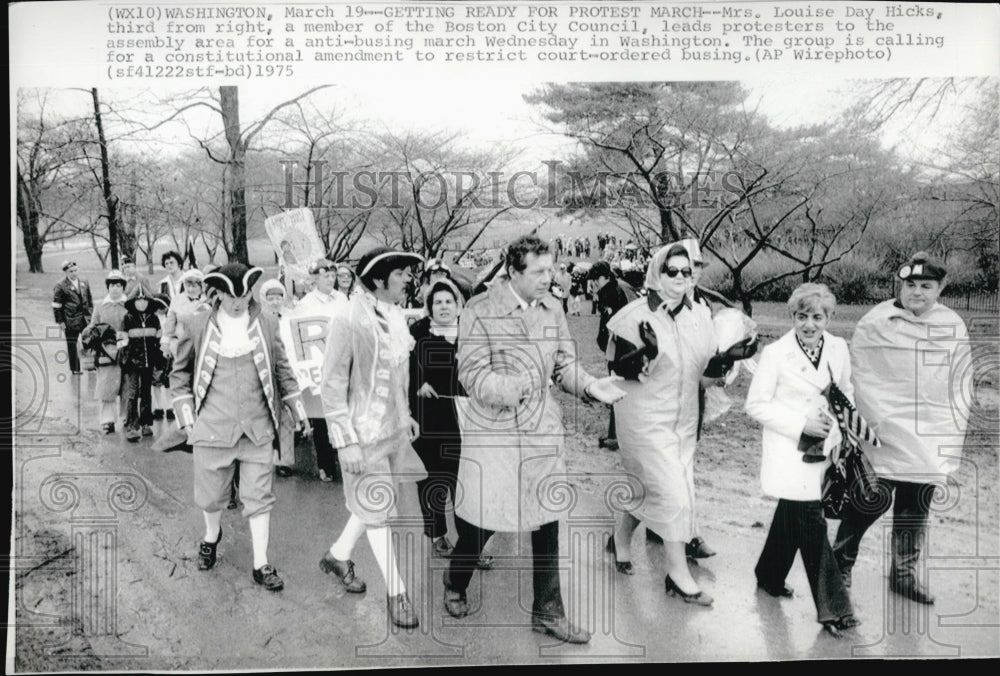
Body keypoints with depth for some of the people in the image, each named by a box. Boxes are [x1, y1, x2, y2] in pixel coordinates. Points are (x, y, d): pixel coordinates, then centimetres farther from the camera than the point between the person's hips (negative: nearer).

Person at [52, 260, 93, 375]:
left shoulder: (84, 283, 8)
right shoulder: (61, 286, -6)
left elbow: (90, 299, 18)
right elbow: (56, 305, -5)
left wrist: (91, 313, 14)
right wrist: (60, 321, -8)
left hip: (85, 318, 4)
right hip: (70, 320, -3)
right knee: (72, 345, 6)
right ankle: (75, 369, 15)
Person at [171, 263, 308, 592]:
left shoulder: (266, 325, 3)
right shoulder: (196, 326, -1)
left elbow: (283, 370, 11)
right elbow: (180, 372, 8)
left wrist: (298, 411, 10)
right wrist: (186, 414, 0)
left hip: (257, 428, 1)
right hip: (213, 426, 0)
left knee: (259, 496, 4)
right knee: (212, 494, 13)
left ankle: (261, 565, 14)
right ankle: (212, 536, 44)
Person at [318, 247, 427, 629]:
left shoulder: (396, 316, 2)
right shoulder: (349, 322, -21)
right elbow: (332, 386, -17)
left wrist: (406, 415, 15)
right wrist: (346, 441, -18)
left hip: (394, 427, 7)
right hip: (364, 432, -7)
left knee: (375, 501, 19)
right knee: (377, 510, 6)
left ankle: (338, 556, 43)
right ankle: (396, 593, 21)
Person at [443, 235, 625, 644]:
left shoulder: (552, 307, 1)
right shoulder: (479, 312, -14)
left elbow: (565, 362, 7)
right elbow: (473, 375, -16)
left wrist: (588, 385, -12)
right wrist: (516, 388, -31)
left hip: (543, 431, 4)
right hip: (493, 433, -4)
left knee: (547, 523, 11)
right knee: (480, 522, 10)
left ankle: (547, 612, 28)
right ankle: (455, 586, 41)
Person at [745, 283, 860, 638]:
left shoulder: (838, 348, 2)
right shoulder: (775, 353, -12)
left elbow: (846, 390, 17)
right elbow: (756, 404, -11)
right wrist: (801, 424, -17)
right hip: (789, 452, -5)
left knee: (792, 517, 18)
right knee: (812, 524, -8)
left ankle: (770, 577, 40)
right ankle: (832, 608, 2)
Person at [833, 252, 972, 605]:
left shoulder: (954, 326, 5)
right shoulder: (875, 322, -5)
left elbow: (960, 387, 9)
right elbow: (860, 376, -3)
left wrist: (953, 440, 6)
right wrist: (875, 420, -9)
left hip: (929, 440, 4)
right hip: (886, 436, -4)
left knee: (915, 509, 12)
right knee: (874, 500, -4)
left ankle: (906, 574, 30)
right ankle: (841, 560, 20)